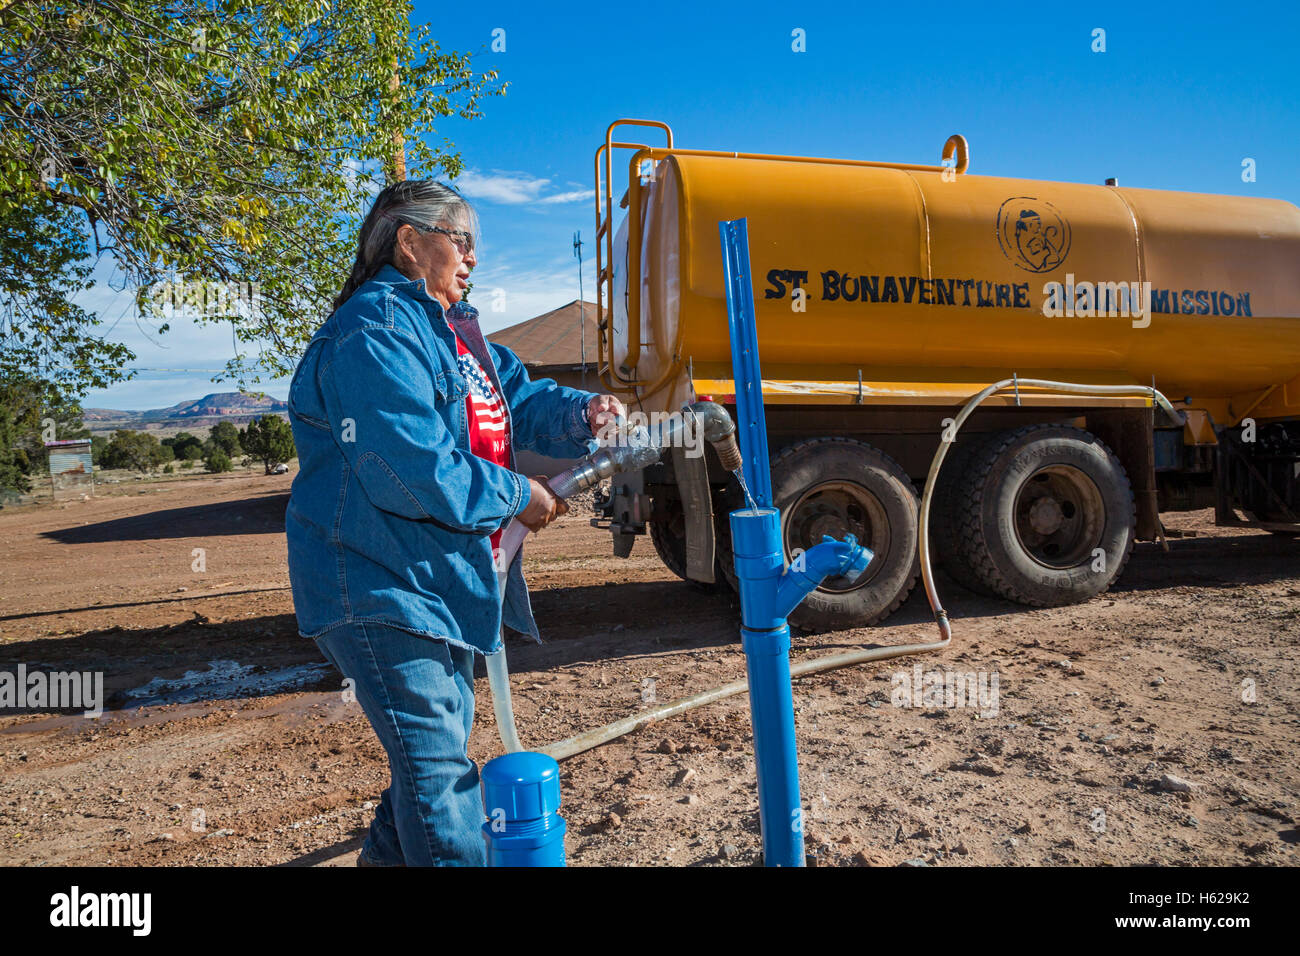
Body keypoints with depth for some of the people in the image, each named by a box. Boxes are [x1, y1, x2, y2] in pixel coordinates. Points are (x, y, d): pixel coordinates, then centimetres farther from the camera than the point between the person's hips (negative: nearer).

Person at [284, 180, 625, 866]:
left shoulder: (455, 329, 16)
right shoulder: (374, 331, -18)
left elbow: (520, 399, 13)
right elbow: (410, 469, -28)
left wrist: (582, 414, -8)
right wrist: (515, 497, -18)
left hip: (443, 578, 11)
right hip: (379, 586, -10)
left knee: (443, 736, 23)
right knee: (439, 763, -8)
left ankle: (390, 854, 43)